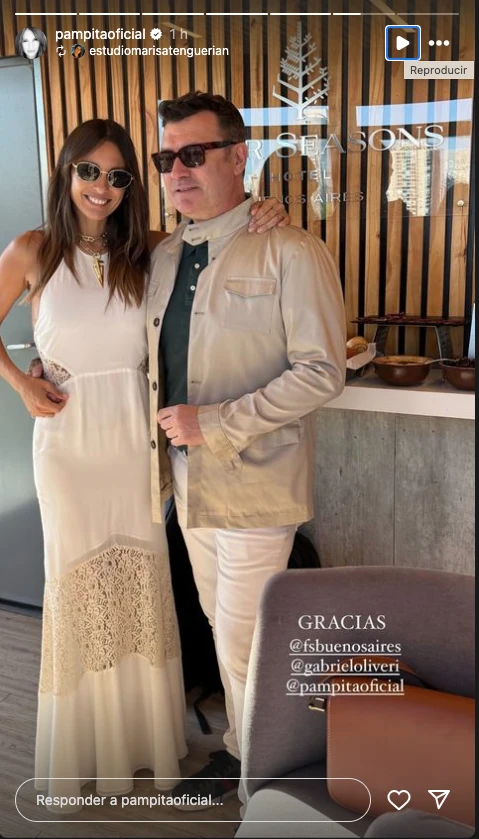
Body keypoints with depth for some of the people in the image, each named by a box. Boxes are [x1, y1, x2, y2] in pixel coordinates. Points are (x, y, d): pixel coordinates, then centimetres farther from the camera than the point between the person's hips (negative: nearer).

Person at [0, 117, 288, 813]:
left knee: (142, 578, 10)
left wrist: (254, 224, -18)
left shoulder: (150, 251, 0)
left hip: (135, 435, 2)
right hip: (67, 437, -1)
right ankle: (84, 746, 31)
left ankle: (145, 734, 33)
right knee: (76, 579, 9)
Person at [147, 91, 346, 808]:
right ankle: (244, 736, 40)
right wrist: (160, 468, 11)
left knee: (242, 638, 5)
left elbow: (322, 371, -16)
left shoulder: (291, 252, -12)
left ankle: (248, 757, 31)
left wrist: (216, 423, -20)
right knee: (222, 625, 19)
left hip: (253, 481, -6)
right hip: (190, 480, 7)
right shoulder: (164, 257, 9)